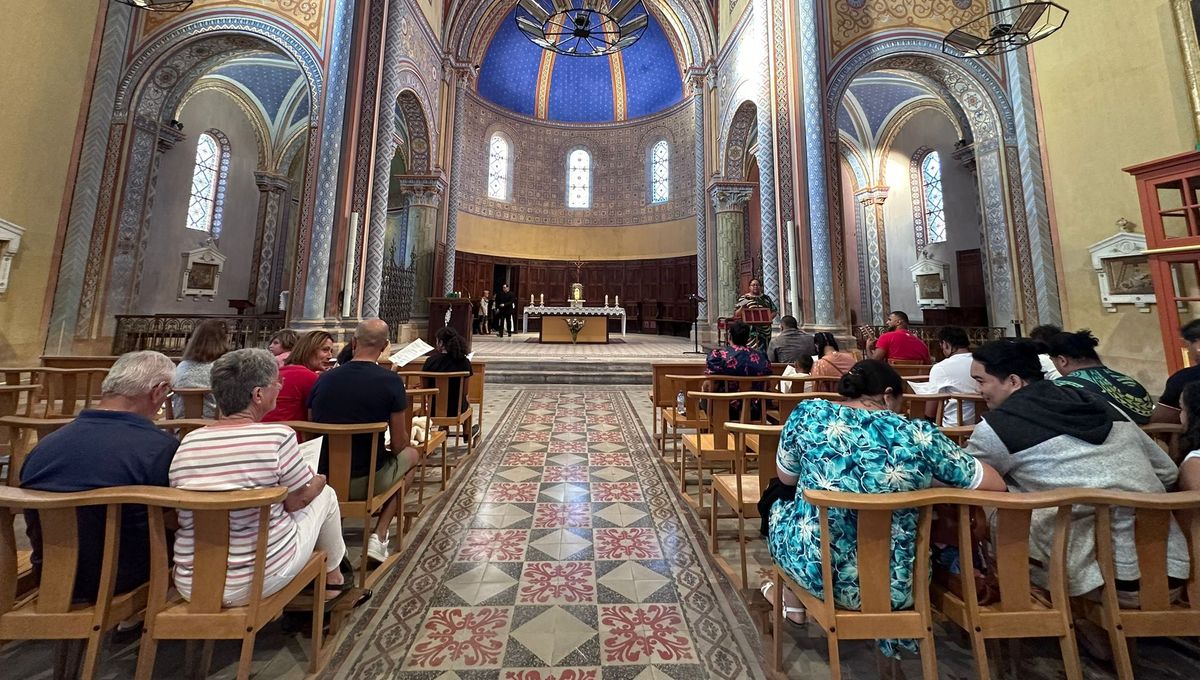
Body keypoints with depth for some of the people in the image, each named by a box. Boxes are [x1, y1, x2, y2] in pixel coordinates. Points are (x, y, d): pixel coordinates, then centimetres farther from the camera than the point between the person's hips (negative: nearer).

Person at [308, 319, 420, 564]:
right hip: (366, 482, -5)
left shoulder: (324, 378, -3)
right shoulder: (390, 381, -16)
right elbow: (398, 445, -10)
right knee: (410, 455, 23)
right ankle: (379, 536, 14)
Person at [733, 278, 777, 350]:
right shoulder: (744, 298, 7)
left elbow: (774, 310, 17)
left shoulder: (766, 298, 17)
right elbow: (736, 314, 3)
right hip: (750, 331, -3)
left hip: (765, 331, 3)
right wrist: (742, 308, -16)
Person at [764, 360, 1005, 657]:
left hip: (811, 566, -1)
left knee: (779, 504, 30)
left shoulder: (810, 412, -11)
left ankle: (793, 602, 46)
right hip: (895, 585, 2)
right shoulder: (919, 434, -10)